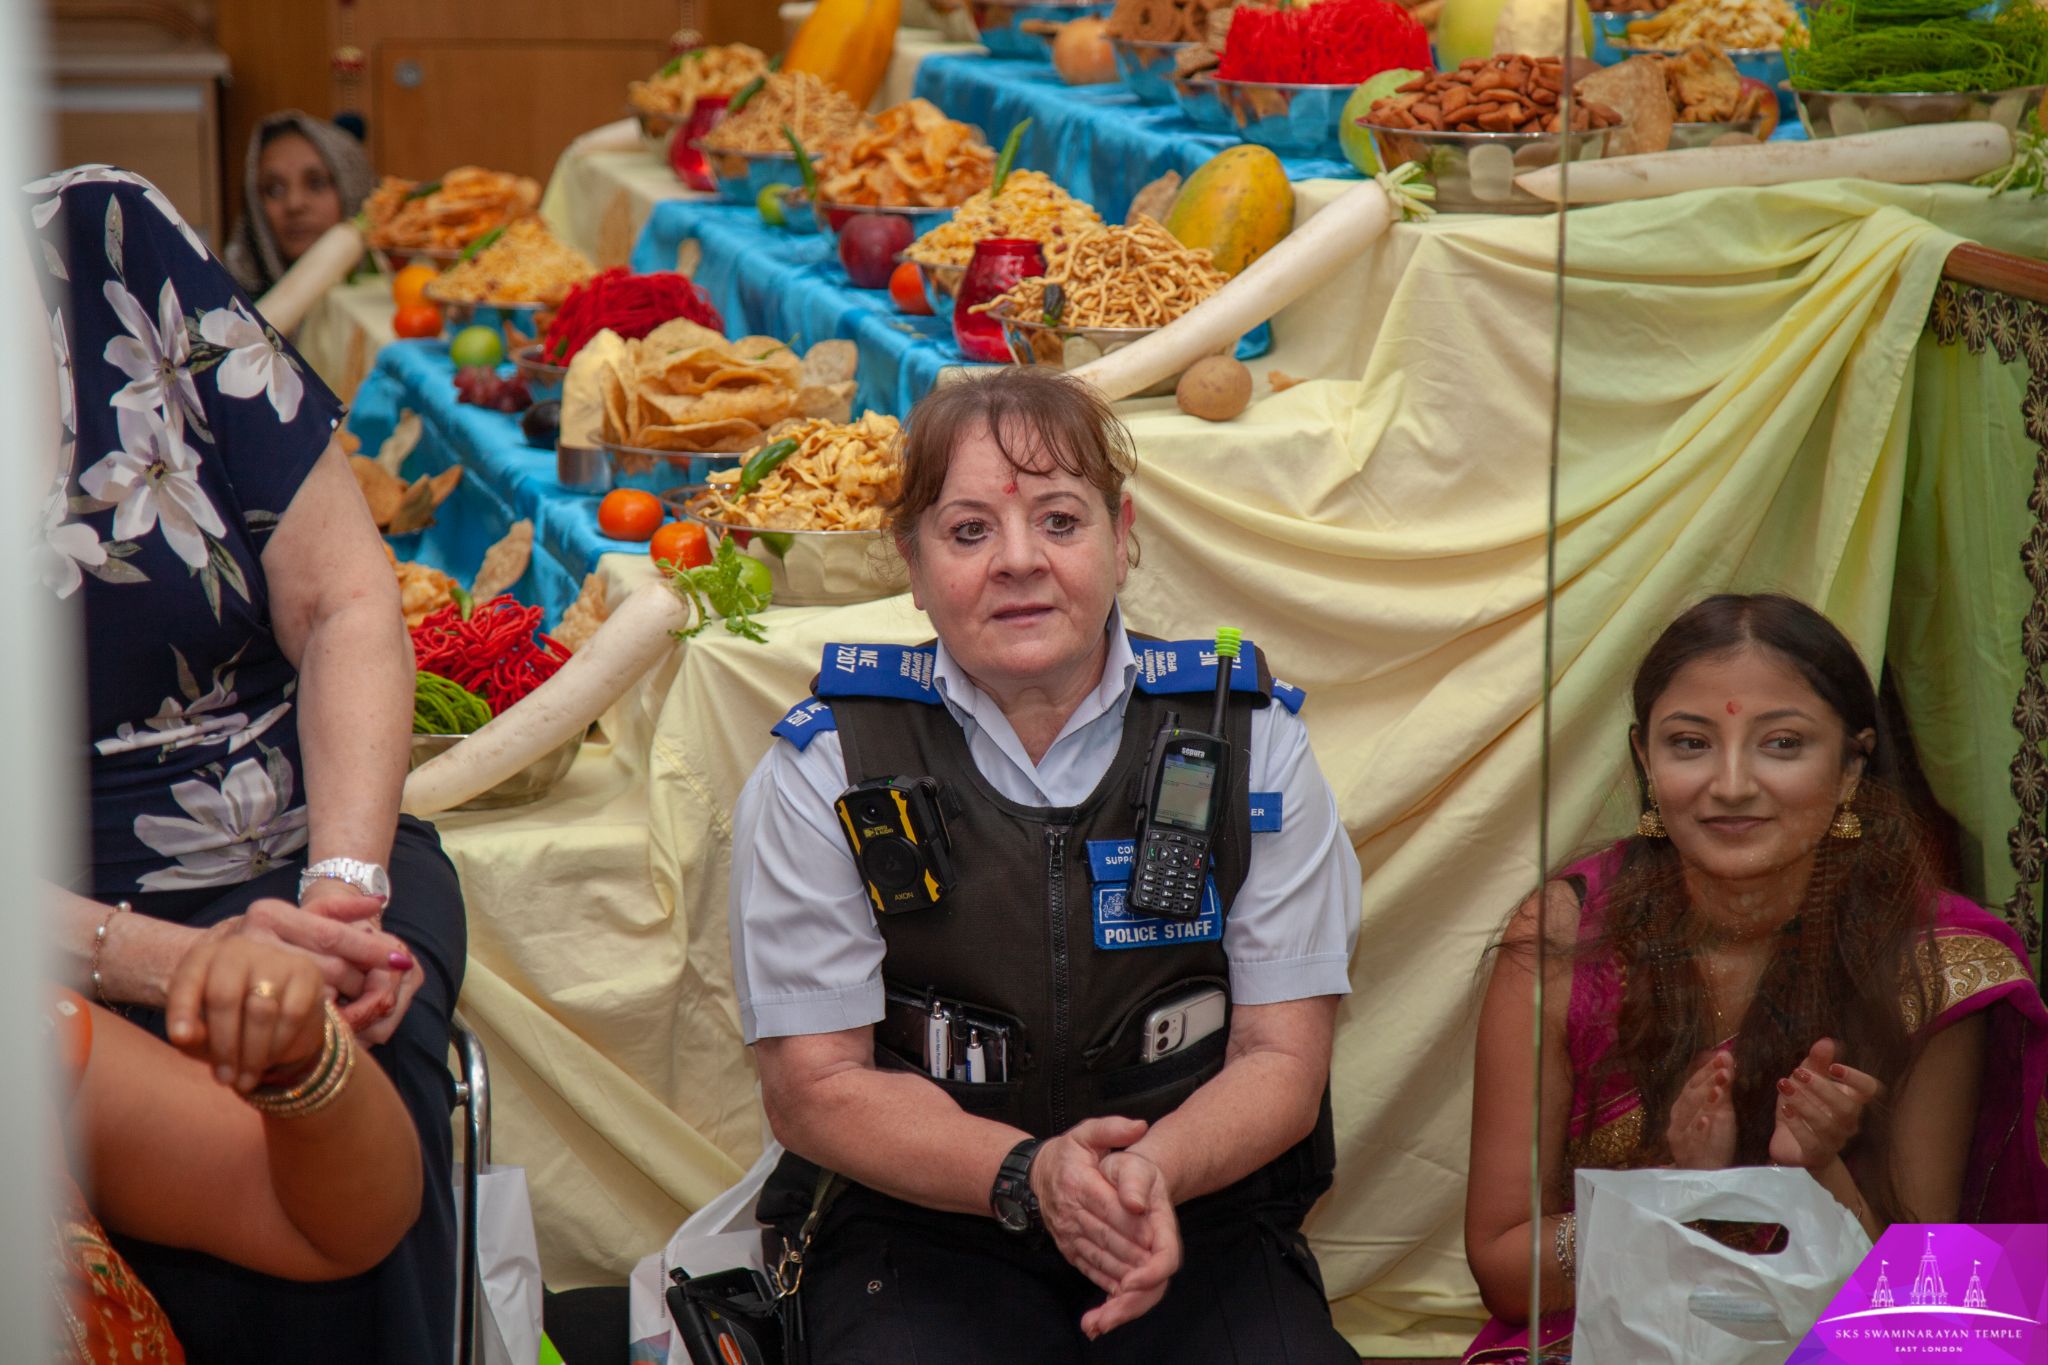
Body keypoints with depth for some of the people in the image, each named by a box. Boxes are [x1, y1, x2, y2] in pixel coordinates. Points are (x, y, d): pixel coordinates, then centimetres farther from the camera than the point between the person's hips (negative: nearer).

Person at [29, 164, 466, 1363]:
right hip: (73, 935, -2)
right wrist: (171, 966, -26)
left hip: (303, 863, 2)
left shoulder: (108, 237, 0)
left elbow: (344, 601, 0)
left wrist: (343, 889, -14)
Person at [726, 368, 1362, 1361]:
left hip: (1199, 1221, 1)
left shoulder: (1253, 745, 3)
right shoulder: (822, 772, -1)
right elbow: (815, 1089, -2)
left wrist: (1152, 1170, -20)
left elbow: (1282, 1060, 2)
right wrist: (1029, 1175, -20)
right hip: (923, 1231, -1)